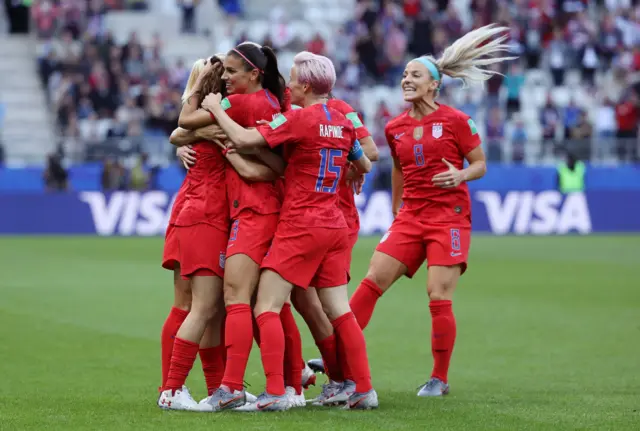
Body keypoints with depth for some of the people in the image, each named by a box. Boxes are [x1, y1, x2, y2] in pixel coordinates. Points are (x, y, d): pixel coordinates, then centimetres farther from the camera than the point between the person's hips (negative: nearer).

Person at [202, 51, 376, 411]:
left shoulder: (299, 119, -12)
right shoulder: (342, 122, 8)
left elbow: (244, 140, -18)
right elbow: (364, 165, 23)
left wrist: (217, 109, -5)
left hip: (300, 226, -7)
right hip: (335, 226, 7)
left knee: (266, 309, -4)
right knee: (340, 310, 11)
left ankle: (276, 393, -11)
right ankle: (365, 390, 8)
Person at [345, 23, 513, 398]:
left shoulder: (456, 121, -5)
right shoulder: (396, 128, 9)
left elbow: (480, 164, -1)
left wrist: (460, 175, -22)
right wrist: (395, 214, 26)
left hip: (450, 217, -5)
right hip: (411, 216, 5)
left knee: (439, 299, -9)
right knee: (372, 282, -5)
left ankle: (440, 379, 3)